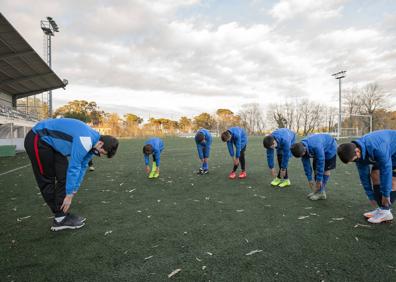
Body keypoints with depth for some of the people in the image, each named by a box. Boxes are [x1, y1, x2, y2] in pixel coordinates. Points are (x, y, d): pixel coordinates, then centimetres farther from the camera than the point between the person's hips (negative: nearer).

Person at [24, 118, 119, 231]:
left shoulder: (91, 142, -1)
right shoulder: (85, 140, -30)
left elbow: (82, 167, 7)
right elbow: (74, 167, -26)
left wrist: (74, 190, 10)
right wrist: (69, 194, -16)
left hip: (51, 142, 9)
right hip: (37, 140, -9)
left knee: (63, 176, 4)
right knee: (47, 180, -3)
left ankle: (61, 215, 9)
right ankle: (60, 218, 5)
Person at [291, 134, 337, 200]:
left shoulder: (316, 147, -44)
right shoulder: (302, 148, -23)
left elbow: (320, 164, -36)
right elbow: (306, 165, -15)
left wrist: (319, 180, -28)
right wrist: (309, 179, -11)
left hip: (330, 148, -6)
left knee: (326, 169, -9)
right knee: (316, 169, 1)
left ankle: (321, 193, -4)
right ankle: (316, 191, 9)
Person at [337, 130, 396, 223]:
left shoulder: (377, 148, -41)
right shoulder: (358, 153, -17)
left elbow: (386, 171, -34)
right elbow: (364, 175, -9)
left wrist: (386, 194, -25)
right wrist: (371, 196, -3)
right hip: (386, 152, 7)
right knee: (374, 175, -2)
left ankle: (385, 211, -6)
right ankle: (380, 208, 4)